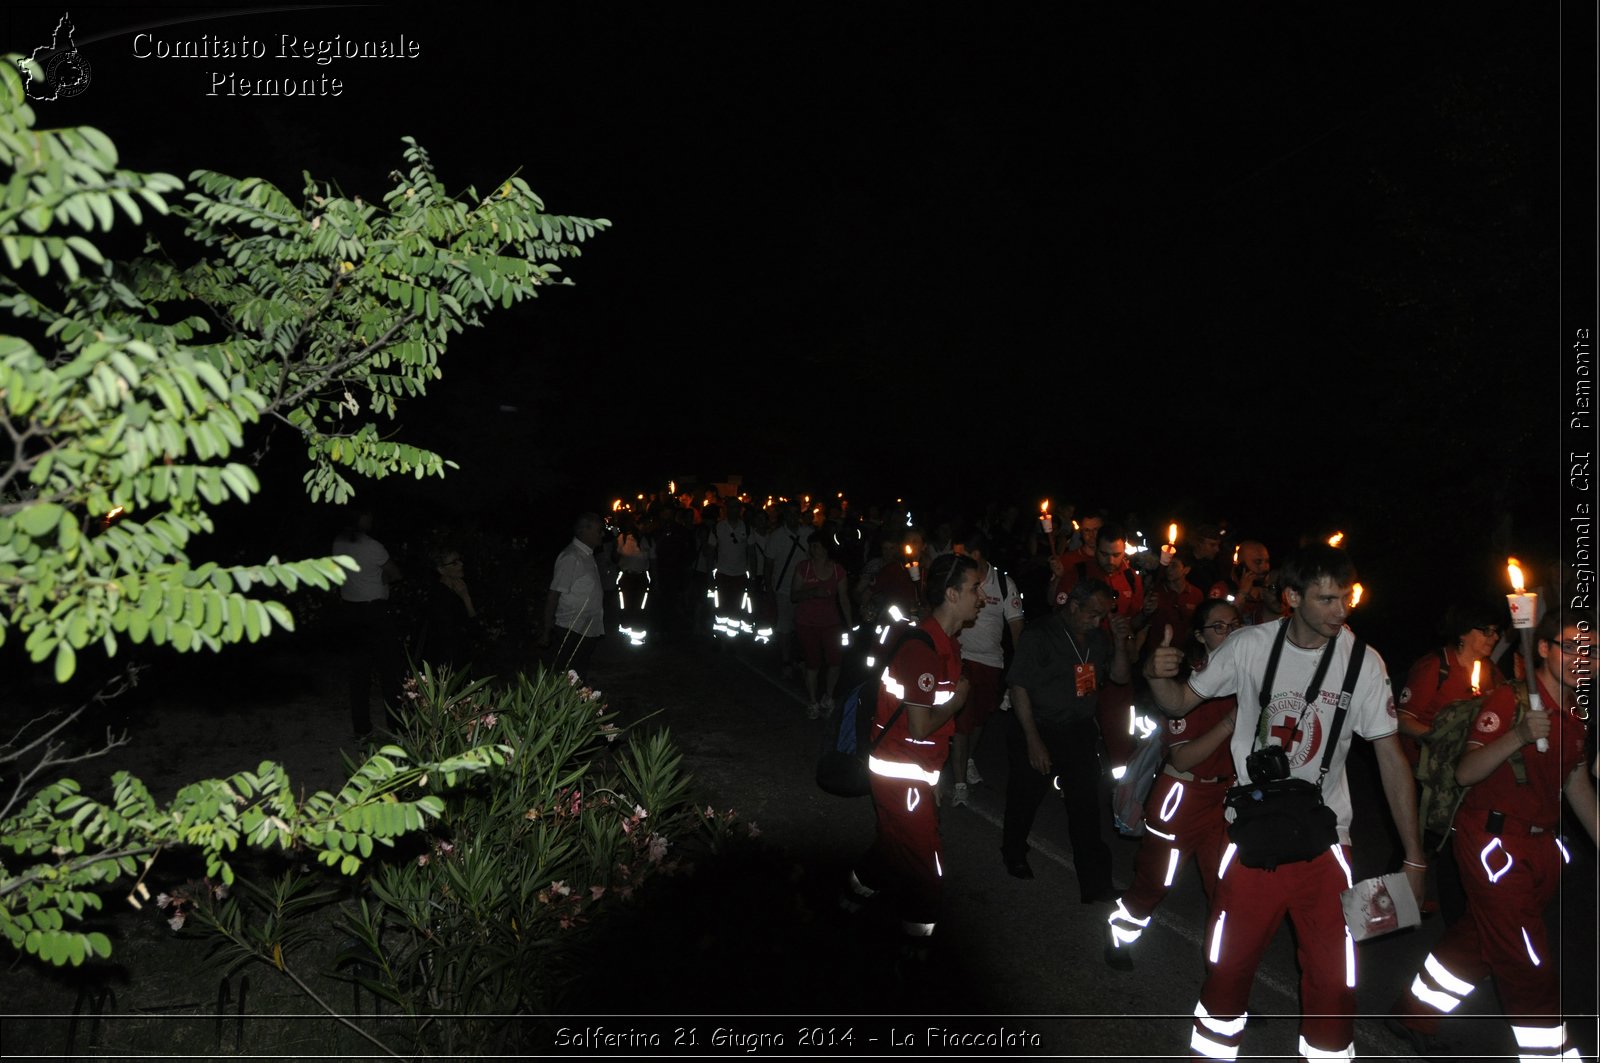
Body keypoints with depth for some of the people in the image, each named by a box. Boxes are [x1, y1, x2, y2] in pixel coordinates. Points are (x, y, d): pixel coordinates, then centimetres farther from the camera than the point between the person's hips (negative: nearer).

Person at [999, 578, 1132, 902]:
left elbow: (1119, 676, 9)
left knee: (1087, 808, 0)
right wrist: (1033, 741, -17)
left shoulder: (1097, 636, 2)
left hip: (1080, 730, 4)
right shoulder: (1039, 635, -14)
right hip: (1039, 729, -4)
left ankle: (1095, 884, 7)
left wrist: (1120, 641, -9)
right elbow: (1019, 687, -15)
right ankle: (1014, 854, 40)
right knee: (1024, 800, 13)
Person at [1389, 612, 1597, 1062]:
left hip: (1540, 840, 8)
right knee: (1530, 967, -5)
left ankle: (1416, 1015, 32)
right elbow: (1465, 773, -22)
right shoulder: (1511, 699, -16)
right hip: (1493, 837, -8)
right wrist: (1517, 737, -36)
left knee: (1479, 938, 16)